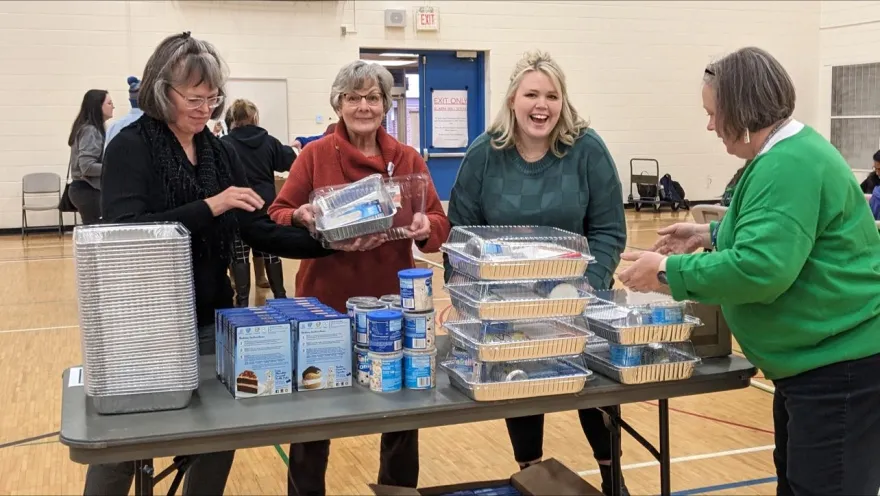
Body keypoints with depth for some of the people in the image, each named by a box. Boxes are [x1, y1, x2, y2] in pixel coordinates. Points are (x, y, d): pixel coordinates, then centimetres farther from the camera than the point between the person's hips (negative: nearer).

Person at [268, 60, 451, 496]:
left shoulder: (408, 159, 5)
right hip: (326, 301, -2)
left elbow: (441, 225, 0)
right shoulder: (315, 154, -1)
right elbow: (276, 216, -3)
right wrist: (301, 216, -25)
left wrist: (425, 227, -22)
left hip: (392, 304, 2)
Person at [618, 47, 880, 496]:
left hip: (842, 366, -11)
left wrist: (667, 271, -22)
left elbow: (759, 269, -32)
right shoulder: (787, 155, 10)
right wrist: (711, 234, 15)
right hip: (817, 358, 11)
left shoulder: (789, 166, -24)